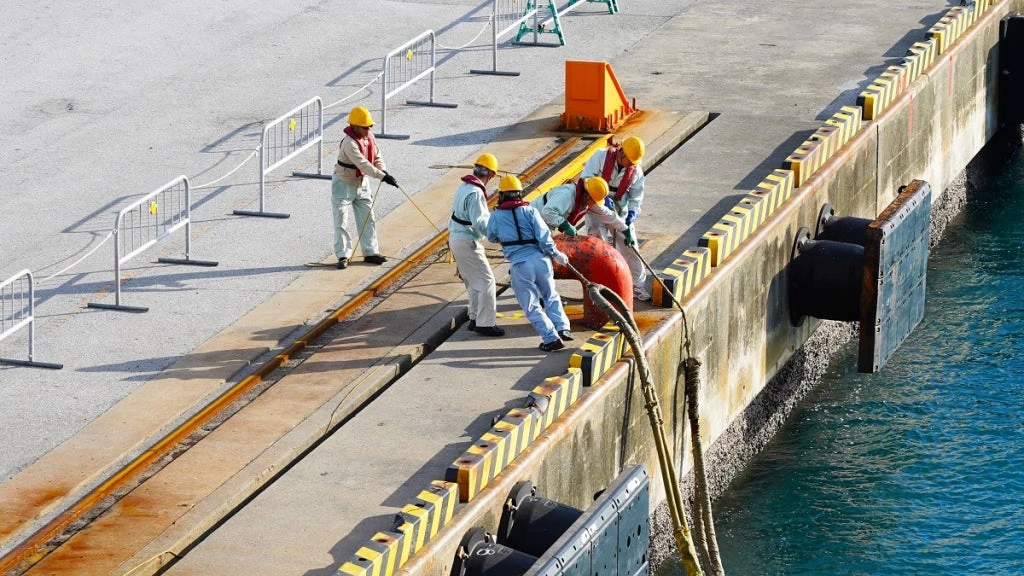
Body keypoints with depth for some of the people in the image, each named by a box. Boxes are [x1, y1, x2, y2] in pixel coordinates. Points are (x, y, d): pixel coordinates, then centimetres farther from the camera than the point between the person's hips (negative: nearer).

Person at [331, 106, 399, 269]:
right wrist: (382, 176, -40)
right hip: (344, 184, -8)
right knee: (341, 221, -3)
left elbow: (377, 157, 3)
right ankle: (343, 255, 3)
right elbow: (363, 164, -36)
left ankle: (370, 252, 19)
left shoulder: (369, 138, -4)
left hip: (362, 183, 8)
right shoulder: (349, 143, -30)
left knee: (368, 219, 10)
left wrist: (383, 171, -18)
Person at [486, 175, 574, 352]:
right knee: (550, 296, 23)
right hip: (540, 259, 2)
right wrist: (555, 254, 4)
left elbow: (491, 237, 19)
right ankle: (562, 327, 10)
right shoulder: (529, 211, 2)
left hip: (519, 264, -2)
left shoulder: (496, 216, 3)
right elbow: (543, 236, -6)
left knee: (532, 306, 5)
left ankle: (551, 338, -2)